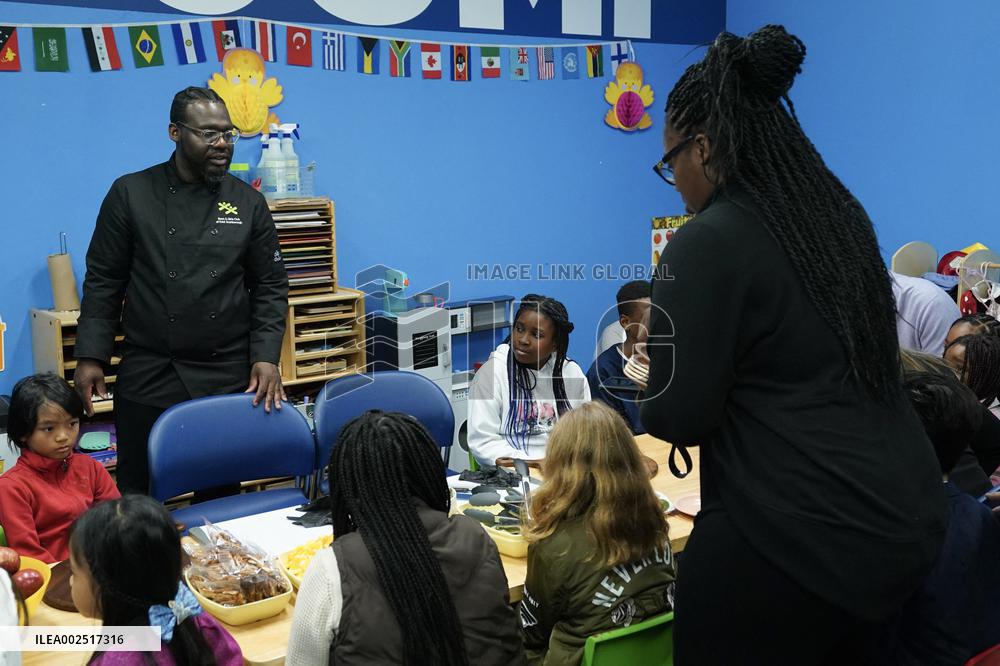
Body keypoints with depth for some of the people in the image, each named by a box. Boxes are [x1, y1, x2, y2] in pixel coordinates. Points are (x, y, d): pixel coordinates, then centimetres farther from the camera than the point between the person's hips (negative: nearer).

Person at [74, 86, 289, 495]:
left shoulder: (248, 202, 5)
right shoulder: (131, 194, 1)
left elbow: (270, 288, 6)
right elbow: (103, 282, 3)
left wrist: (266, 357, -5)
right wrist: (91, 357, -3)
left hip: (229, 377, 1)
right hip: (148, 375, -1)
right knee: (139, 497, 5)